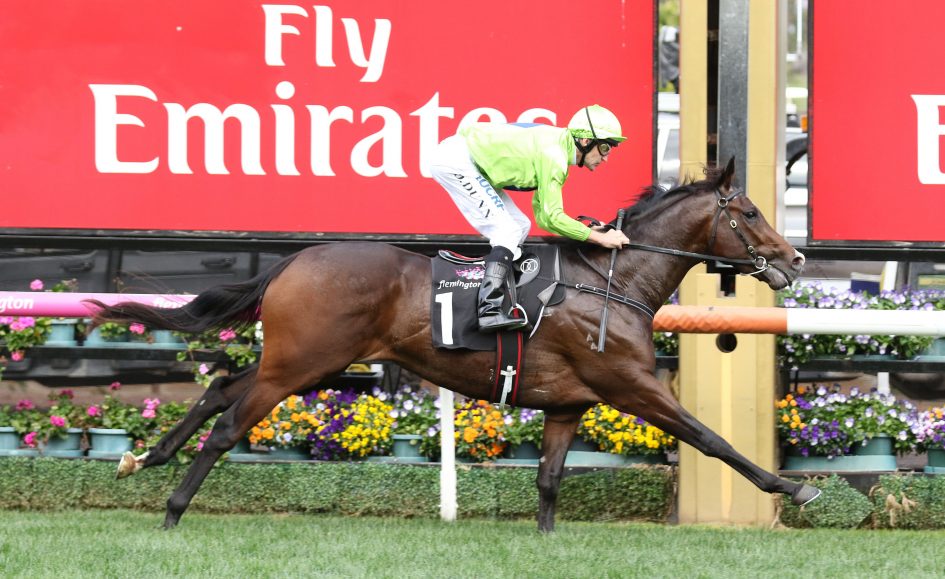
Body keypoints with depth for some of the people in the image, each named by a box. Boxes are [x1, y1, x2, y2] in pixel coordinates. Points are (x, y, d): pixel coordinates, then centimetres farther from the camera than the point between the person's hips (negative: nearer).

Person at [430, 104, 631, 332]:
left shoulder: (556, 148, 10)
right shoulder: (553, 154, -20)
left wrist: (588, 231, 2)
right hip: (454, 161, -10)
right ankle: (489, 312, -24)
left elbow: (543, 217, 12)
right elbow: (551, 218, -21)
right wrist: (599, 238, -16)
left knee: (520, 227, 11)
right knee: (507, 231, -16)